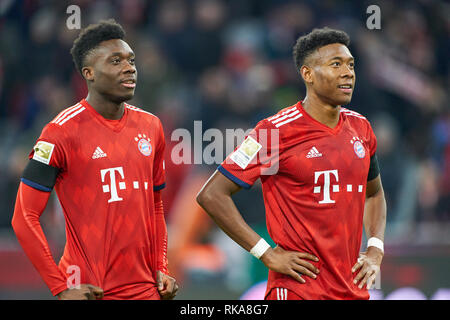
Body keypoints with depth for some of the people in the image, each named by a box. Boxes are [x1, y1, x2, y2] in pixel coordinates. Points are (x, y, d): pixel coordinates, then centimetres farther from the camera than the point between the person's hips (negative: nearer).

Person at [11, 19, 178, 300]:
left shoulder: (150, 127, 9)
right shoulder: (63, 132, -9)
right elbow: (25, 218, -10)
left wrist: (161, 268, 7)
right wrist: (62, 288, -13)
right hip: (92, 292, -5)